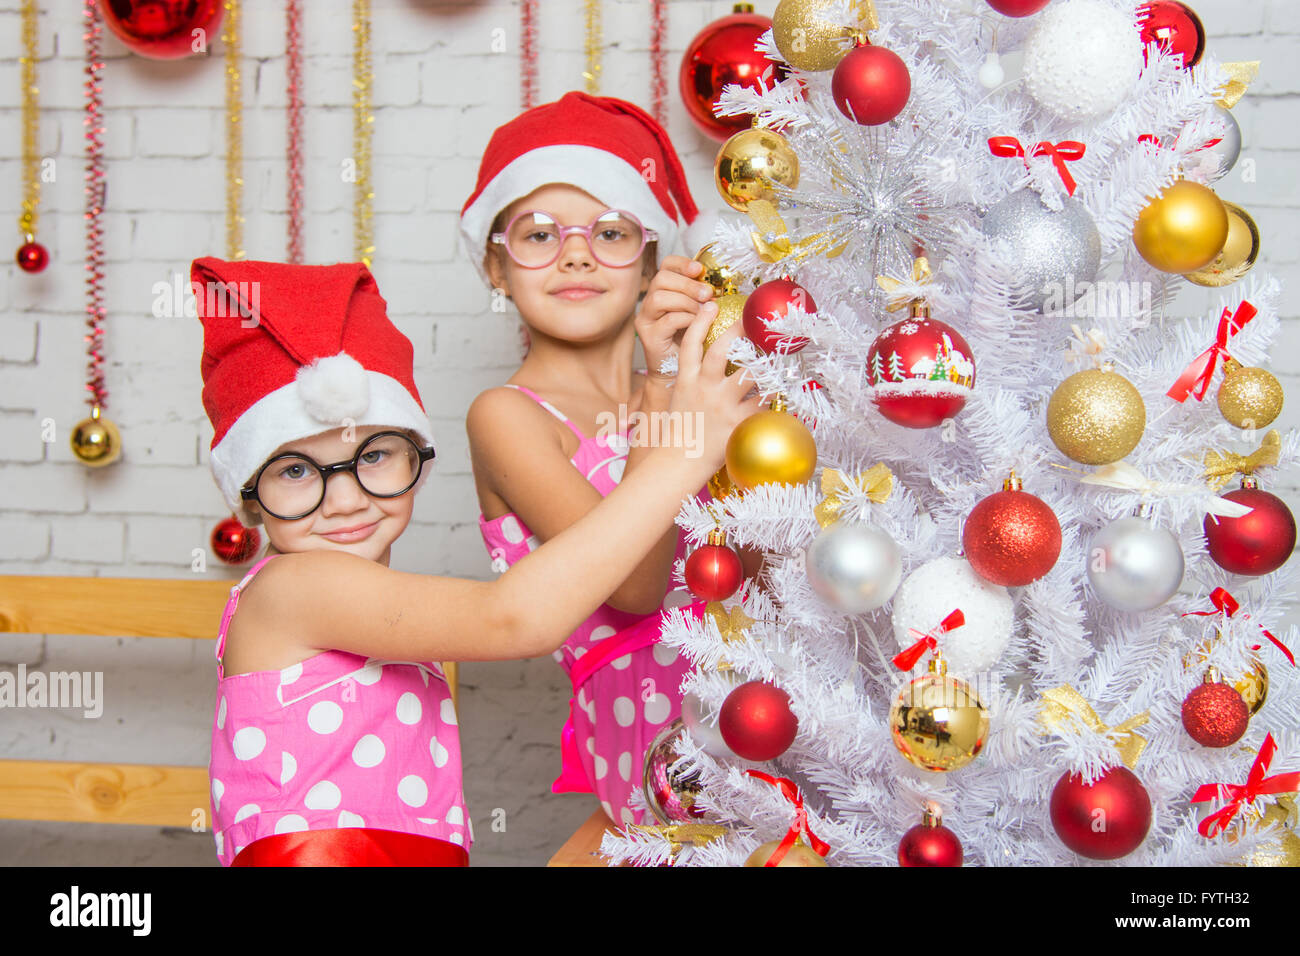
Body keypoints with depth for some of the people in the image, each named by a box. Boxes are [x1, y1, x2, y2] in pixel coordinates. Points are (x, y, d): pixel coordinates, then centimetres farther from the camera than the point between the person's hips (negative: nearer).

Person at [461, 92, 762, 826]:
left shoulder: (665, 391, 17)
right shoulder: (509, 417, -1)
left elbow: (764, 564, 4)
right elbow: (632, 585, -15)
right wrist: (664, 390, -14)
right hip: (651, 725, -7)